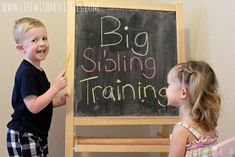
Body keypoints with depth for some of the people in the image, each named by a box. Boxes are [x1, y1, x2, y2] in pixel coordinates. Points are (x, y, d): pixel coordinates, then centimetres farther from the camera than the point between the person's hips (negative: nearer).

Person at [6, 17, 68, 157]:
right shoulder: (26, 73, -20)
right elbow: (33, 107, -25)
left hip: (37, 135, 9)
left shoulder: (38, 71, 9)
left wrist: (59, 101, 4)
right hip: (23, 137, -9)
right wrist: (56, 87, -24)